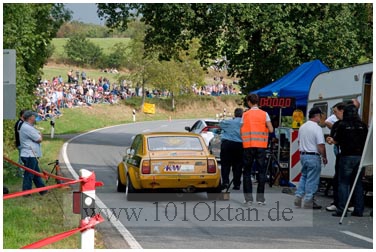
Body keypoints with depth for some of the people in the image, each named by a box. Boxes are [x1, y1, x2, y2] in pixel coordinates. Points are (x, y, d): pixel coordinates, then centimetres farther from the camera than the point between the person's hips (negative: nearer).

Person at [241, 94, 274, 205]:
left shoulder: (245, 115, 2)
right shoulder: (264, 114, 2)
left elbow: (241, 132, 0)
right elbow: (271, 130, -5)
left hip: (248, 146, 0)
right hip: (261, 146, 0)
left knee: (247, 172, 7)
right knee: (261, 171, 5)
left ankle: (248, 198, 4)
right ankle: (260, 198, 1)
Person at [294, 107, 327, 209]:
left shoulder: (302, 127, 8)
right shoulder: (317, 128, -16)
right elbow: (321, 146, -19)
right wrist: (324, 157, -7)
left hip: (303, 155, 7)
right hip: (313, 157, -7)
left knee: (303, 177, 19)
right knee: (312, 180, 0)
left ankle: (298, 198, 14)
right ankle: (308, 202, 2)